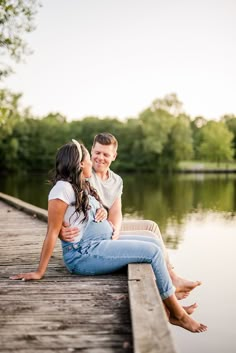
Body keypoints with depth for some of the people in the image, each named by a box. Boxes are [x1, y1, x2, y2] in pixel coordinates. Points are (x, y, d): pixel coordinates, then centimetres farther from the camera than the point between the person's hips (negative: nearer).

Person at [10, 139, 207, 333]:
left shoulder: (83, 187, 16)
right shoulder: (63, 188, -14)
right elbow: (52, 232, -17)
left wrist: (110, 227, 1)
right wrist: (40, 272, -17)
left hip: (100, 244, 10)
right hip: (84, 254, -10)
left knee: (153, 243, 8)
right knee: (153, 251, -14)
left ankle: (166, 306, 6)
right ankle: (178, 314, -2)